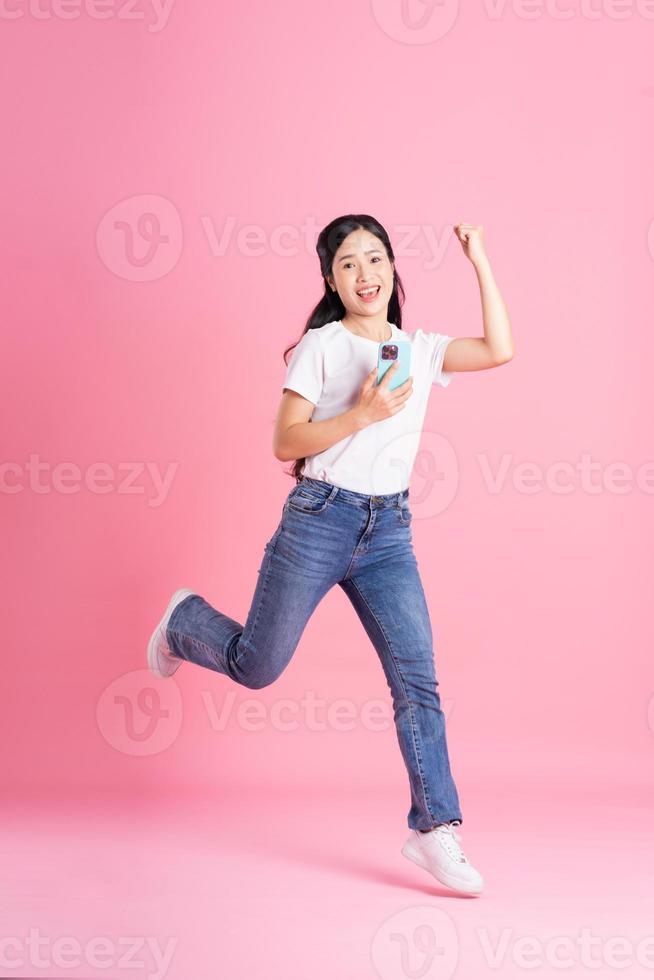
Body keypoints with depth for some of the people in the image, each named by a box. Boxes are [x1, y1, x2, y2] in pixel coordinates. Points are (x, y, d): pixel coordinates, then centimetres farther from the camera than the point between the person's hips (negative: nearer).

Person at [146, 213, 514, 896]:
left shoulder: (420, 349, 11)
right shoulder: (322, 346, -3)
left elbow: (500, 350, 2)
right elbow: (284, 443, -8)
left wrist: (479, 263, 3)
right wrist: (363, 414, -21)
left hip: (389, 531, 4)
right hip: (319, 520, -3)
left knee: (417, 679, -5)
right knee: (256, 667, 6)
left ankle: (434, 828, 2)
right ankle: (184, 621, 38)